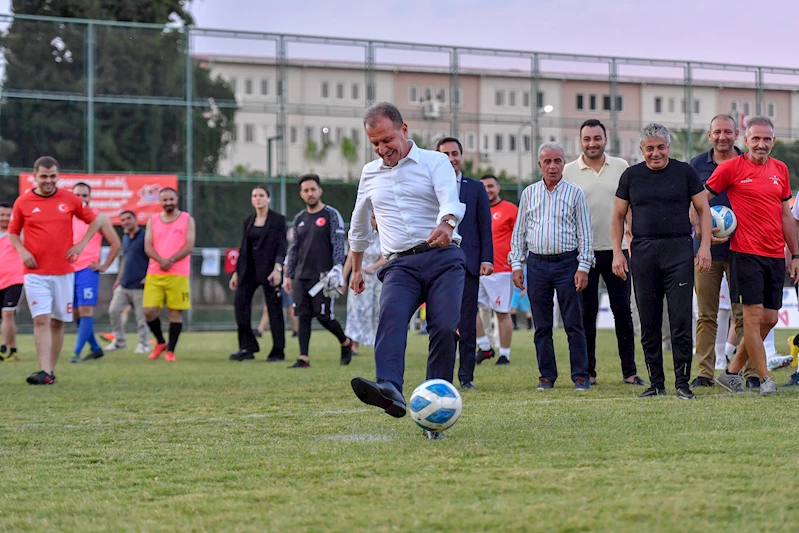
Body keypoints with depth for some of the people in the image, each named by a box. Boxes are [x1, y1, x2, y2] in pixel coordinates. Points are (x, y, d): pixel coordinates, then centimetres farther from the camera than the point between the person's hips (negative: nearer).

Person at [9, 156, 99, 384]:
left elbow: (94, 221, 13)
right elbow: (12, 233, 11)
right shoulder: (23, 202, 1)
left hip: (63, 272, 2)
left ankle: (51, 370, 15)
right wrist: (22, 251, -7)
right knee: (41, 320, -13)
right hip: (35, 272, -2)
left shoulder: (70, 199, 2)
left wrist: (81, 245, 0)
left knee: (58, 322, 6)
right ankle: (45, 372, -19)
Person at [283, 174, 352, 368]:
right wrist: (288, 275, 14)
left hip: (322, 276, -5)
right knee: (302, 316, 0)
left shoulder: (331, 215, -2)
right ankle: (303, 358, 2)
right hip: (301, 277, 5)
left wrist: (337, 268, -20)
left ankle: (345, 343, 19)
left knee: (324, 316, -7)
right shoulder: (299, 219, 15)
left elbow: (338, 244, -8)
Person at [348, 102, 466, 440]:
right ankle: (390, 390, -52)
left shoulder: (435, 162, 5)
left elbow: (452, 201, -15)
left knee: (444, 328, -20)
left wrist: (446, 224, -38)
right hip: (400, 264, 2)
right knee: (391, 315, -28)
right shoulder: (370, 174, 21)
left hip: (443, 258, -2)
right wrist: (356, 268, 42)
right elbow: (359, 222, 37)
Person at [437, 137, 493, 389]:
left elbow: (485, 227, 9)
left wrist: (486, 259, -1)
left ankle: (466, 376, 5)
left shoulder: (476, 189, 12)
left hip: (468, 263, 0)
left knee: (467, 323, 0)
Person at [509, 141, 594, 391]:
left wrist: (583, 267, -7)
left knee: (573, 324, -3)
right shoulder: (529, 193, 10)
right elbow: (519, 232, 13)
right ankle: (547, 375, 12)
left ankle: (580, 375, 1)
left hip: (567, 262, -3)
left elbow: (585, 233, 1)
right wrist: (516, 264, 5)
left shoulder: (575, 193, 2)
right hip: (537, 264, 3)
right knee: (542, 326, 5)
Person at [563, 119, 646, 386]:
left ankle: (629, 370, 8)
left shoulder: (621, 167, 6)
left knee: (623, 310, 3)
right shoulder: (568, 172, 2)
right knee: (586, 313, 3)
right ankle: (588, 371, 9)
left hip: (616, 249, 1)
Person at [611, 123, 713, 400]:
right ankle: (656, 382, 13)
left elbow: (703, 210, 7)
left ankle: (682, 382, -2)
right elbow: (618, 216, 14)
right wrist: (617, 252, 5)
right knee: (649, 323, 5)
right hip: (643, 251, 2)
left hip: (678, 251, -2)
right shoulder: (631, 176, 9)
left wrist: (705, 246, -3)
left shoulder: (684, 172, 5)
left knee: (681, 319, -7)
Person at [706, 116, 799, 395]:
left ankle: (732, 372, 16)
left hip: (775, 255, 6)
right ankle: (765, 378, 1)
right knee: (754, 314, -8)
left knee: (769, 318, 4)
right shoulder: (731, 168, -3)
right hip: (746, 253, -6)